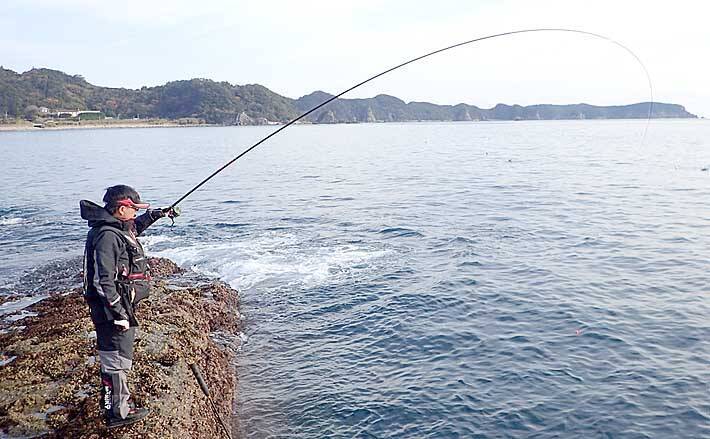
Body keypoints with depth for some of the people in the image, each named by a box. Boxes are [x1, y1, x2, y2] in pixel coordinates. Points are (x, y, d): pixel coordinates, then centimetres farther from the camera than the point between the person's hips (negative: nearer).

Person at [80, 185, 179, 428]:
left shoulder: (119, 228, 9)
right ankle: (116, 413, 13)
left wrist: (157, 214, 31)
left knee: (119, 359, 20)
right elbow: (103, 282, -25)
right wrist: (120, 314, -24)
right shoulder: (107, 236, -22)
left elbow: (134, 227, 36)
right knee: (116, 361, 1)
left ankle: (119, 405, 33)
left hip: (122, 307, 11)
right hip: (112, 310, -11)